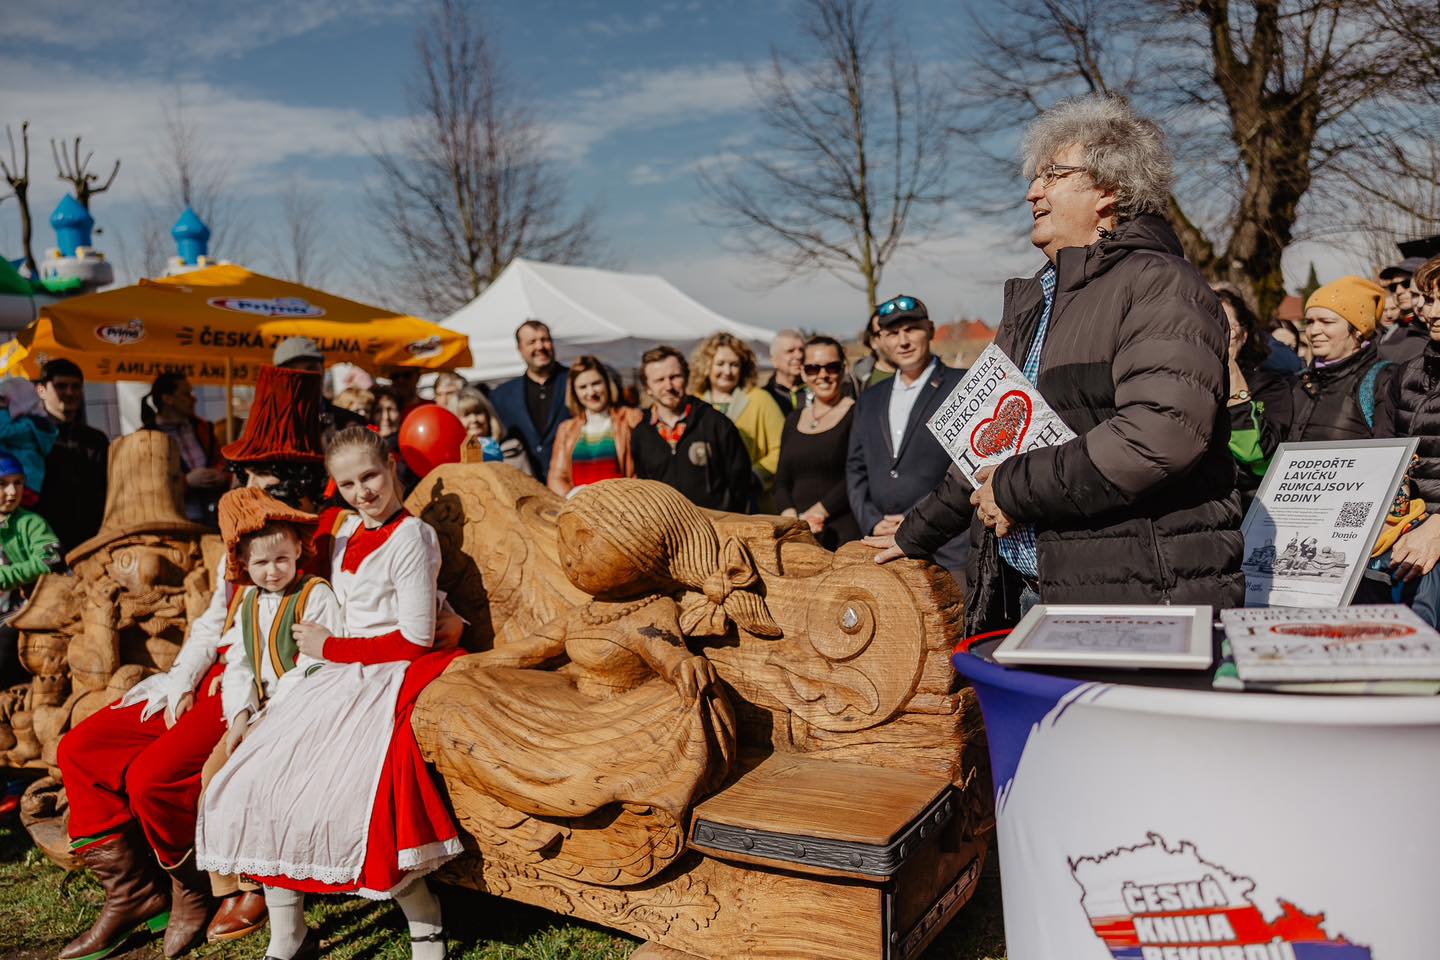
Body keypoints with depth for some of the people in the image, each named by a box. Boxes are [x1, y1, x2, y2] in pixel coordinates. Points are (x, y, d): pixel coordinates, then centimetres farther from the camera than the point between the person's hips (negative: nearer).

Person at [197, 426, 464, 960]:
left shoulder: (410, 538, -12)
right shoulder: (348, 529, 11)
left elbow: (416, 640, -14)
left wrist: (330, 647, -6)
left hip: (388, 679, -8)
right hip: (342, 675, 8)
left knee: (343, 798, -26)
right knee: (257, 782, -4)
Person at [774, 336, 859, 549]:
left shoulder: (856, 415, 0)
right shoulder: (793, 420, 17)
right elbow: (781, 481, 13)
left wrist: (816, 514, -13)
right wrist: (791, 518, -5)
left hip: (843, 534, -4)